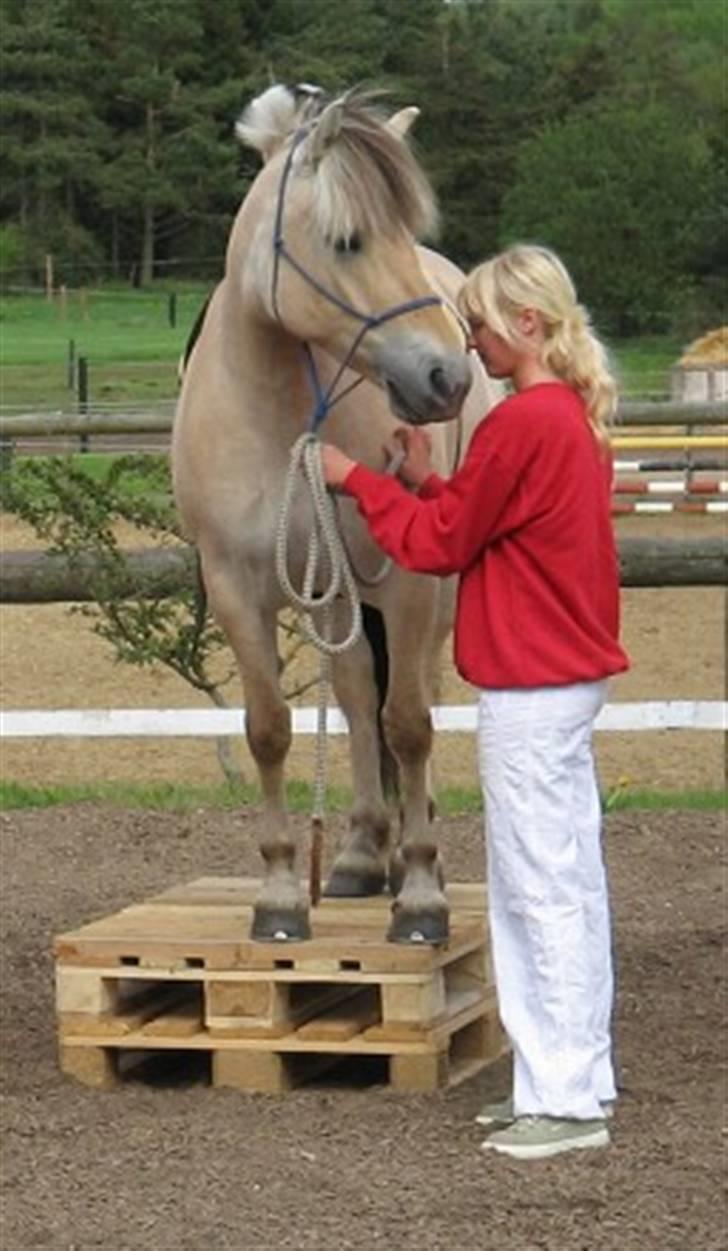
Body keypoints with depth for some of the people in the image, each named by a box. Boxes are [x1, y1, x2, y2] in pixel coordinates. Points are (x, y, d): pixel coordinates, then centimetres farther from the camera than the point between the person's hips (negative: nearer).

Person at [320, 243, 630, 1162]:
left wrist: (357, 480, 1)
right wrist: (427, 481, 10)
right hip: (571, 678, 10)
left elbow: (438, 544, -10)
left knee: (542, 892, -5)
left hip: (527, 694, -10)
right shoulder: (575, 417, 12)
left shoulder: (522, 424, -18)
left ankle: (565, 1099, -2)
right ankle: (575, 1081, 21)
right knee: (569, 887, 14)